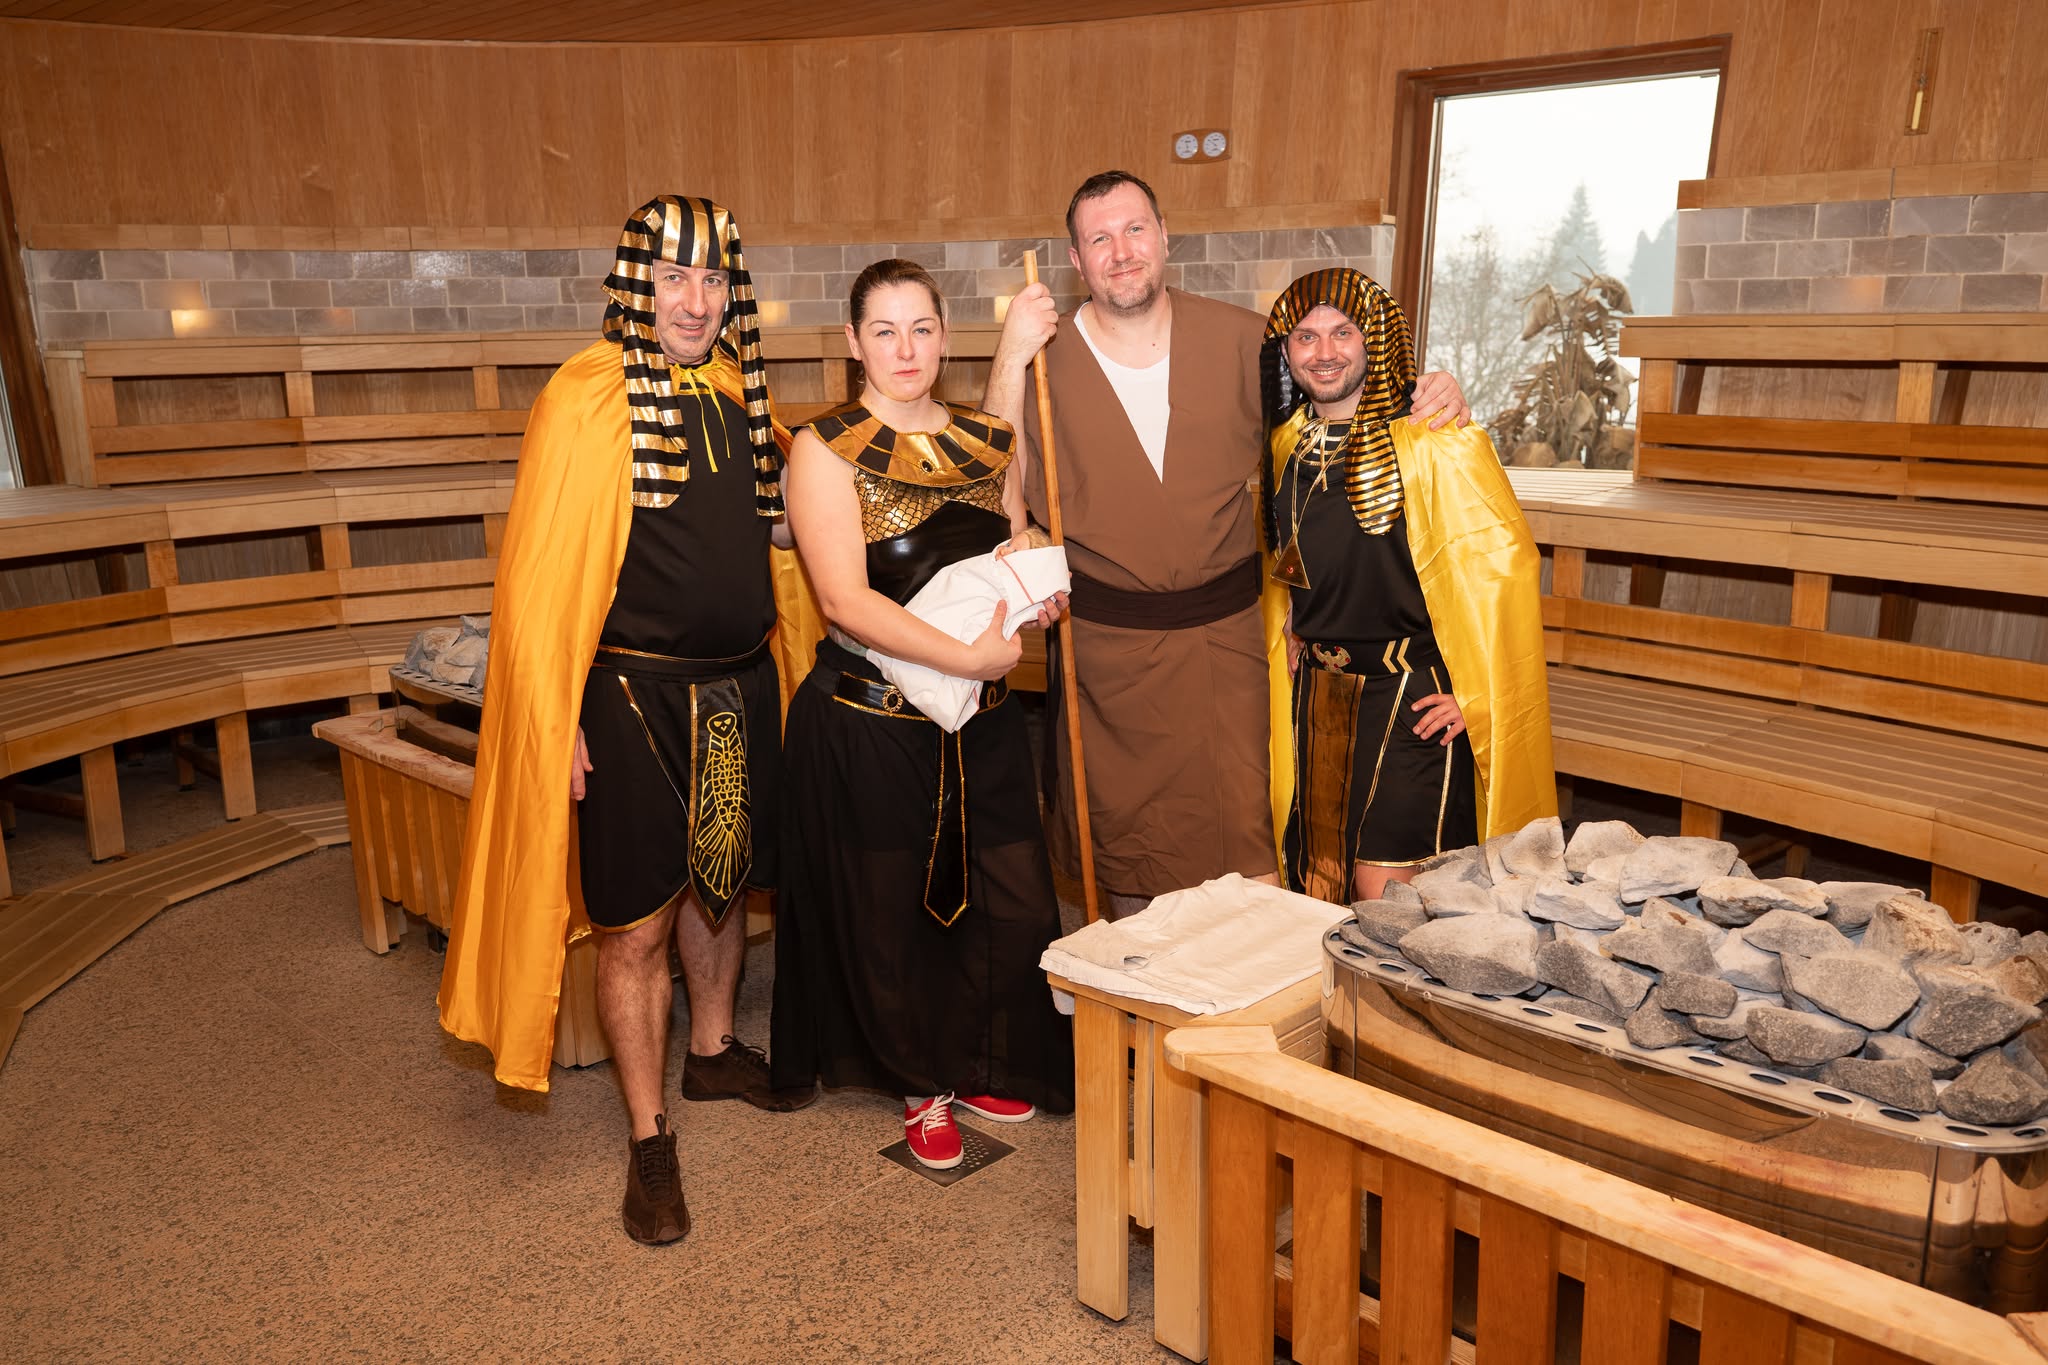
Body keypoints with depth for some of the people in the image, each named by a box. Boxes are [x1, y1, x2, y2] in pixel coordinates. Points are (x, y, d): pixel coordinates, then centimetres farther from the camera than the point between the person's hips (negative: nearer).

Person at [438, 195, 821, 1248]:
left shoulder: (740, 388, 6)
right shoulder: (585, 399, -13)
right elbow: (540, 576, -14)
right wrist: (553, 724, -16)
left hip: (740, 684, 6)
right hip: (635, 695, -6)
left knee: (721, 881, 20)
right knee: (638, 921, 3)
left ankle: (712, 1052, 43)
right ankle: (649, 1138, 19)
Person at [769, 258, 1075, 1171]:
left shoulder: (987, 442, 9)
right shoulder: (826, 451, -8)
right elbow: (846, 599, -18)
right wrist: (966, 656, -24)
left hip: (984, 717, 5)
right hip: (869, 719, -4)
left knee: (1017, 907, 8)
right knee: (890, 914, 10)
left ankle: (979, 1068, 34)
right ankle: (919, 1086, 34)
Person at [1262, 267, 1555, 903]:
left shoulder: (1434, 443, -16)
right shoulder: (1288, 445, 6)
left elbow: (1505, 564, -17)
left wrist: (1479, 694, -15)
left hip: (1415, 704, -7)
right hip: (1321, 695, 7)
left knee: (1385, 898, -6)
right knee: (1323, 884, 14)